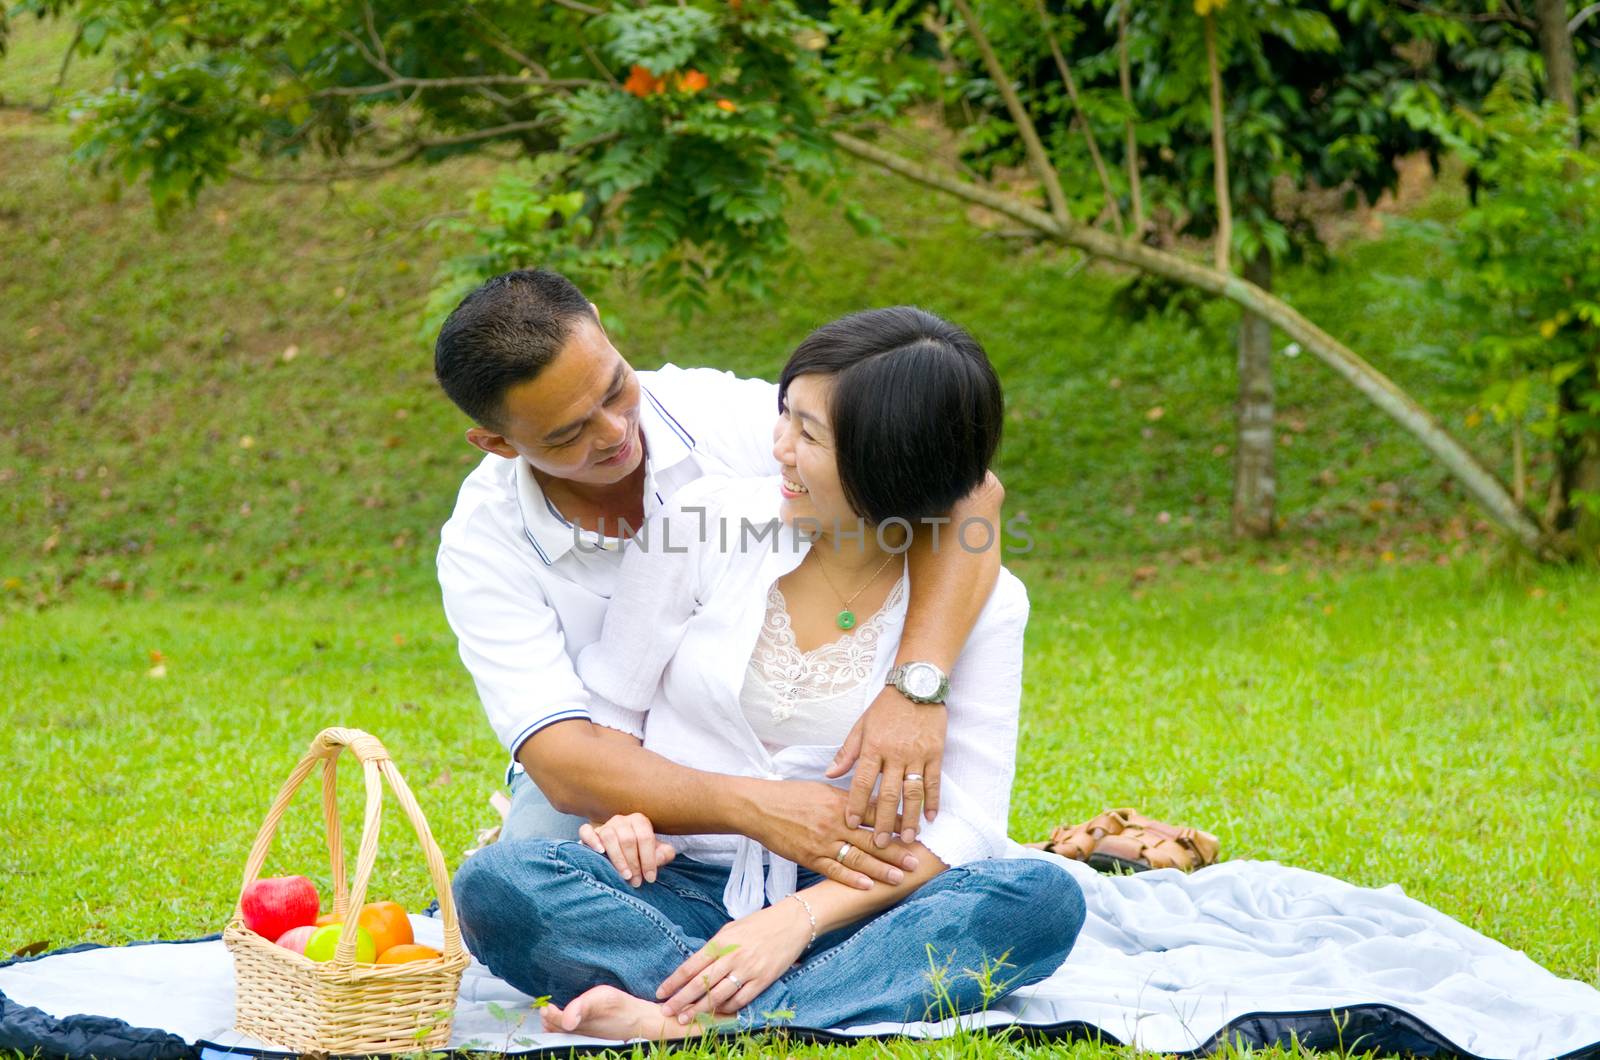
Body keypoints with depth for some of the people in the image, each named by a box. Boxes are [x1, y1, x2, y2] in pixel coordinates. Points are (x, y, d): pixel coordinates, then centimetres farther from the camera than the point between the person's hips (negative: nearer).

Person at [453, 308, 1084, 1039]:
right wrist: (615, 809, -16)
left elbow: (964, 826, -8)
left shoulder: (982, 605, -3)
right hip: (676, 891, 0)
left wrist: (800, 917, -21)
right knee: (495, 883, -30)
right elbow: (605, 711, 6)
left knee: (1043, 898, -30)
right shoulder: (704, 520, -2)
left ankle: (691, 1019, -35)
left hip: (840, 904, 0)